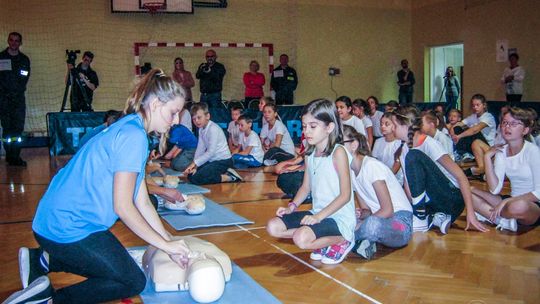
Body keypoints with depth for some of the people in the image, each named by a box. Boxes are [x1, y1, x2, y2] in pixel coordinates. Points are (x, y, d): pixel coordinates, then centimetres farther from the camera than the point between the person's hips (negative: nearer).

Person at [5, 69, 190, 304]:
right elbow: (123, 206, -21)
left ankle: (43, 260, 16)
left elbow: (142, 203, 10)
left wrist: (170, 244, 6)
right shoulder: (133, 135, -20)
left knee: (114, 266, 26)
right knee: (133, 282, 3)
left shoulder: (131, 130, 12)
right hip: (68, 227, -10)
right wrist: (166, 244, -12)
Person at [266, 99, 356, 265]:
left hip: (340, 218, -8)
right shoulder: (310, 153, 8)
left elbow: (345, 195, -17)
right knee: (273, 227, -1)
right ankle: (323, 241, 0)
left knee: (302, 239, -30)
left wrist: (319, 216, -22)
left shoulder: (338, 152, -15)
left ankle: (341, 241, -2)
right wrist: (292, 206, -2)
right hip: (317, 214, 8)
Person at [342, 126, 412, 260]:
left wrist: (360, 224, -22)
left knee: (372, 223, -39)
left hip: (401, 221, -6)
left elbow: (388, 210, -18)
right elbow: (366, 209, 7)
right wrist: (361, 214, -16)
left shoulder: (371, 166, -16)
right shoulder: (350, 172, 8)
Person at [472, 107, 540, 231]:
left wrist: (507, 201, -22)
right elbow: (495, 190, -7)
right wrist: (487, 158, -11)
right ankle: (505, 220, -18)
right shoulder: (501, 151, 4)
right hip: (512, 200, 6)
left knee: (518, 206, -41)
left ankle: (486, 213, -13)